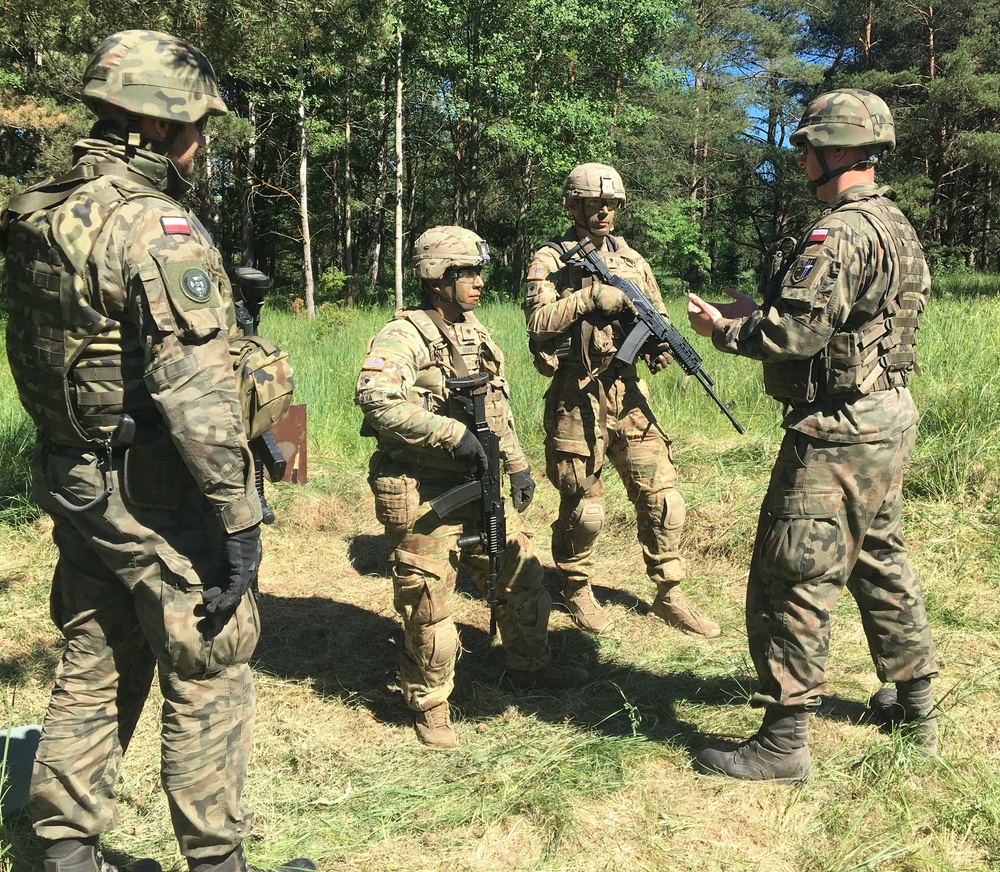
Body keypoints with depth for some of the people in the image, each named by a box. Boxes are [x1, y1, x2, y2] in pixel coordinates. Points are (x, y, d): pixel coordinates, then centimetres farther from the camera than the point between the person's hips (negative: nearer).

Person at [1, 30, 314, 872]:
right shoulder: (160, 227, -19)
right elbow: (197, 394, -26)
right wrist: (240, 520, -20)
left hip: (74, 485, 9)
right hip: (154, 499, -8)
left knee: (92, 674, 20)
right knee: (209, 682, 6)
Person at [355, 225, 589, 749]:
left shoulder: (475, 332, 11)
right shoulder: (403, 337, -15)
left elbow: (499, 405, 20)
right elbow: (375, 398, -33)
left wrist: (517, 463, 15)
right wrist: (452, 432, -30)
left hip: (476, 486, 8)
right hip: (421, 495, -8)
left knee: (520, 572, 16)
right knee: (428, 604, 1)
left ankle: (530, 666, 38)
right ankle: (429, 705, 21)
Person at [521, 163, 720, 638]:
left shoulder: (631, 259, 13)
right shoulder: (550, 259, -2)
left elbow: (657, 315, 17)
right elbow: (538, 322, -16)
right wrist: (591, 296, -24)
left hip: (627, 392, 5)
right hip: (577, 398, -4)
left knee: (660, 495, 3)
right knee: (582, 506, 5)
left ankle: (669, 595, 17)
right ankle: (577, 590, 28)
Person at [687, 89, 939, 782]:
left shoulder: (840, 232, -19)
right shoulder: (896, 225, 14)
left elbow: (797, 332, -25)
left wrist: (725, 329, -8)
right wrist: (757, 314, 11)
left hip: (837, 433, -11)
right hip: (889, 418, 11)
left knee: (795, 582, -3)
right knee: (883, 564, 22)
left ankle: (784, 742, 7)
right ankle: (917, 706, 36)